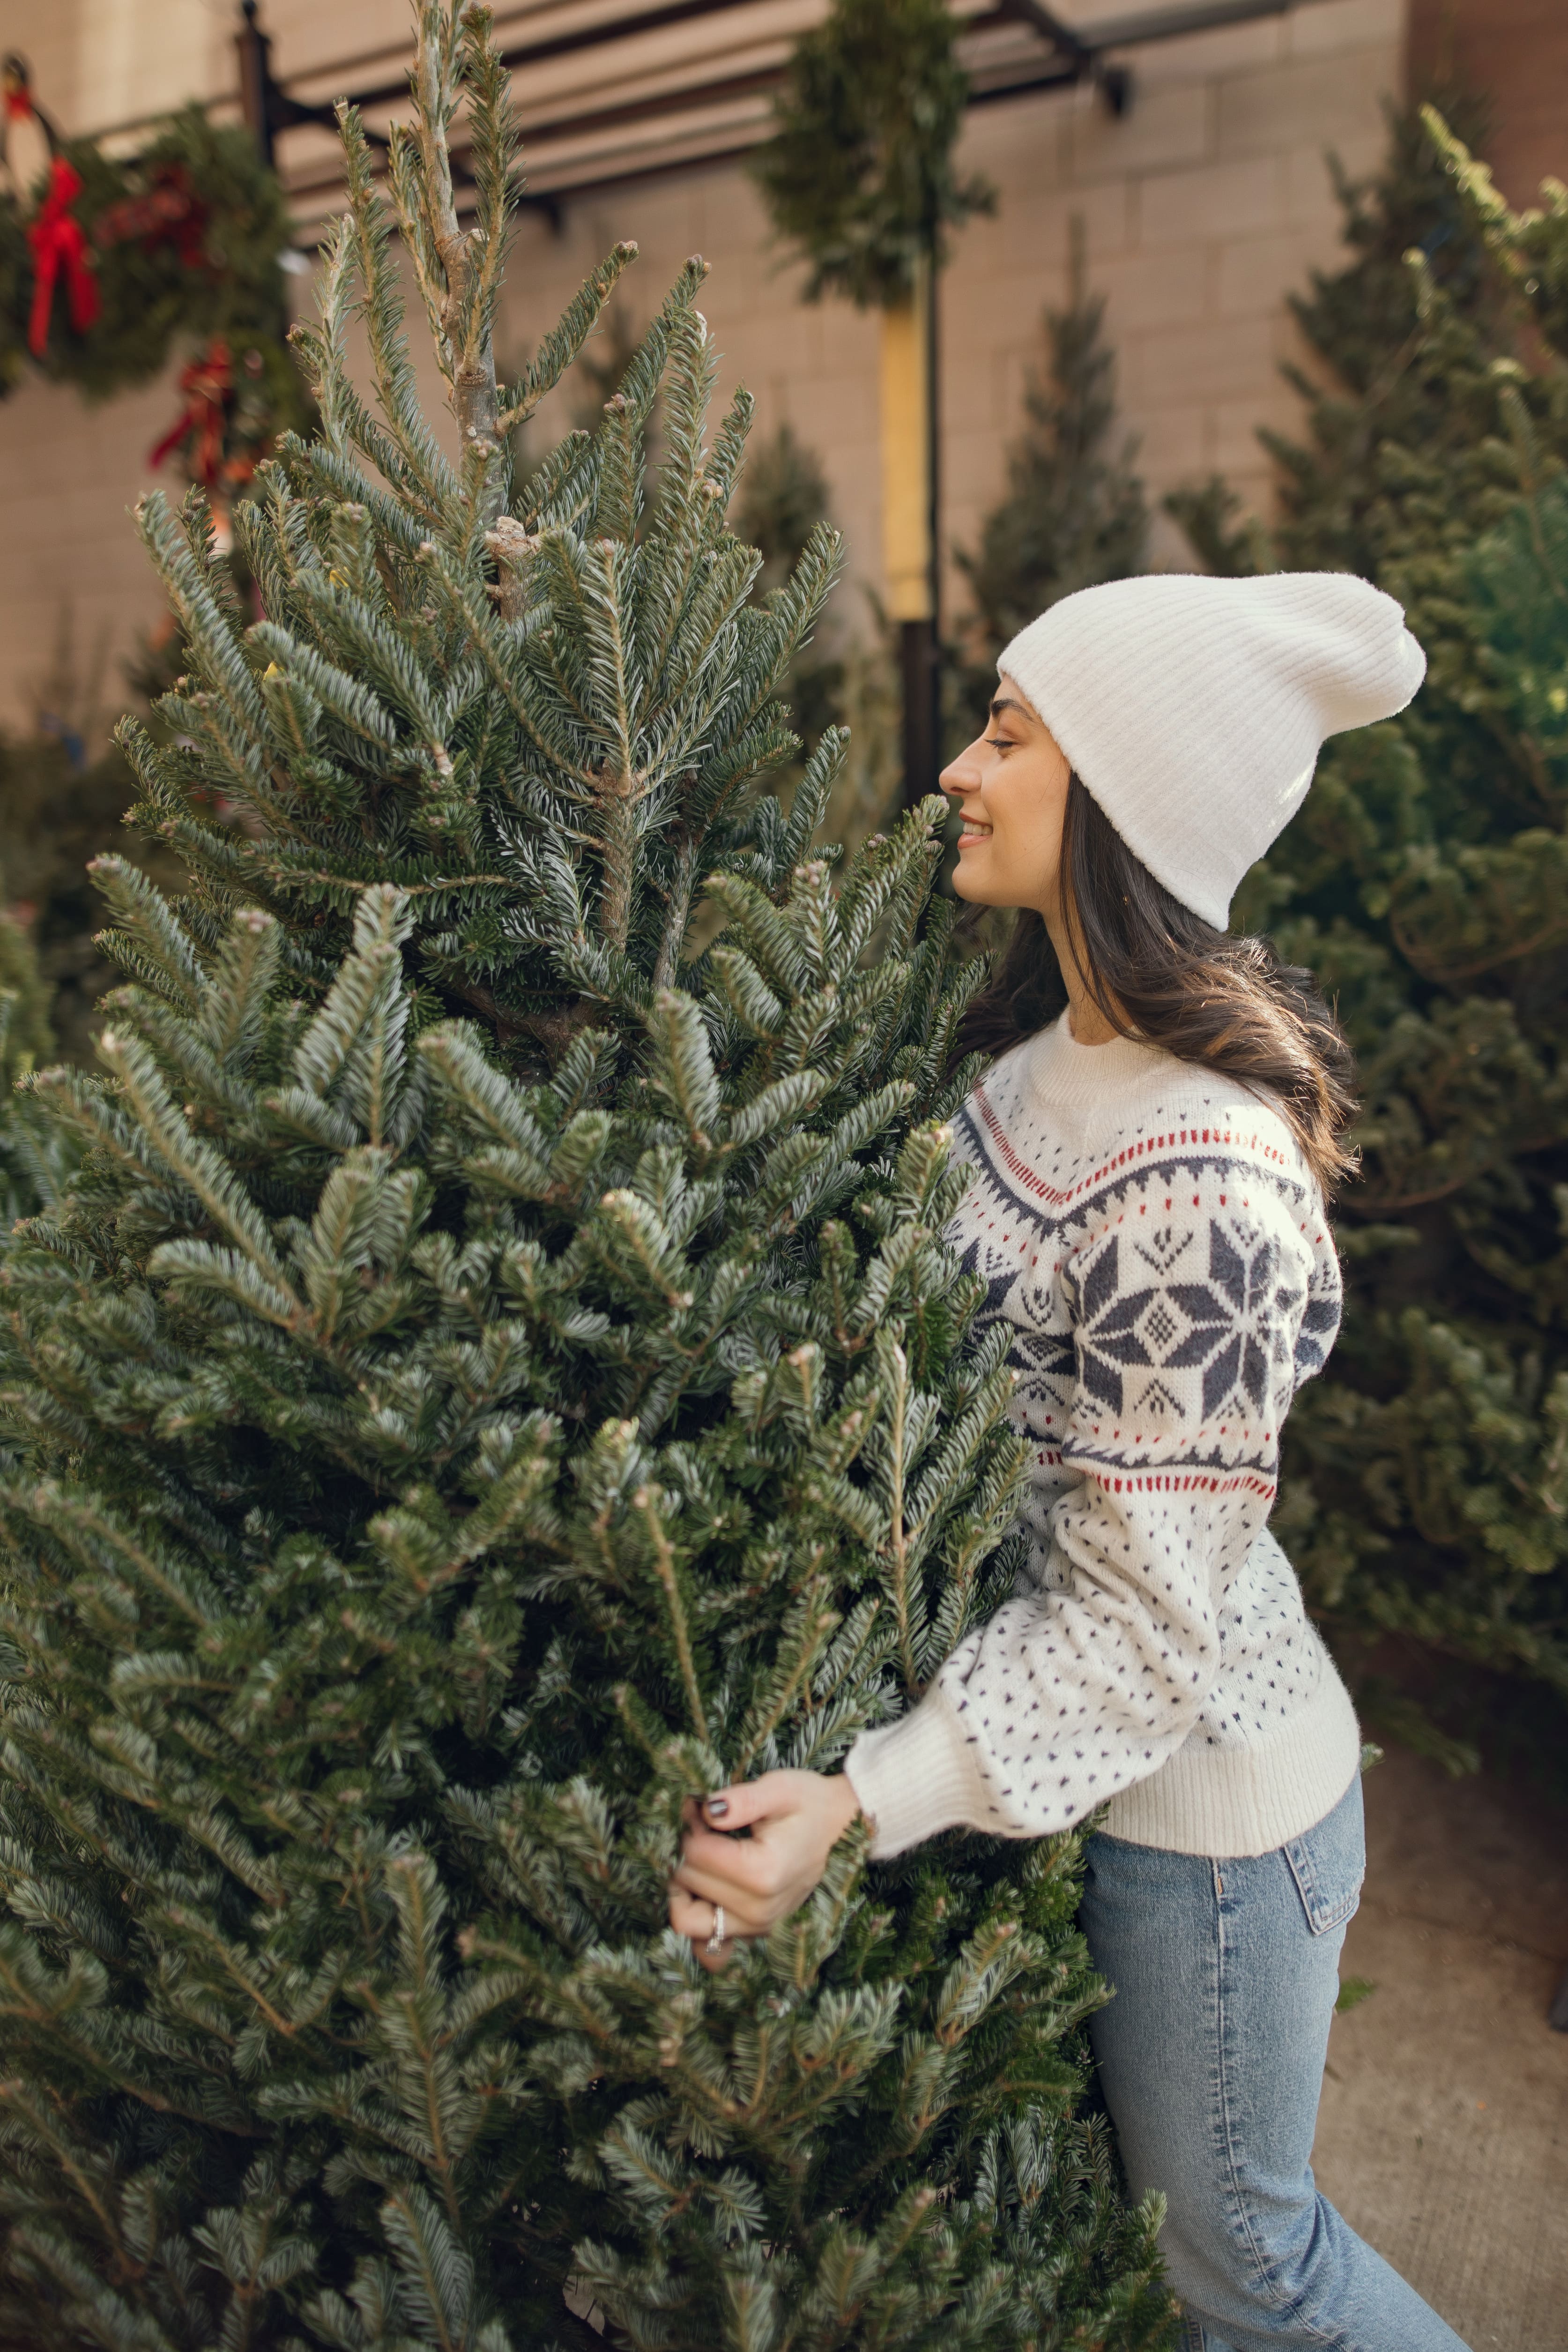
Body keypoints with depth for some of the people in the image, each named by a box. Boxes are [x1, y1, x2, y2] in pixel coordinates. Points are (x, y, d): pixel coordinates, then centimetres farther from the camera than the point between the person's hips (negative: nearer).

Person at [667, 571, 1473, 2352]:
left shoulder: (1199, 1186, -32)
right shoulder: (1060, 1048, -5)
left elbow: (1148, 1619, -28)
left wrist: (859, 1803, -31)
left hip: (1201, 1800, -8)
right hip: (1091, 1771, 8)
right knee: (1097, 2199, 29)